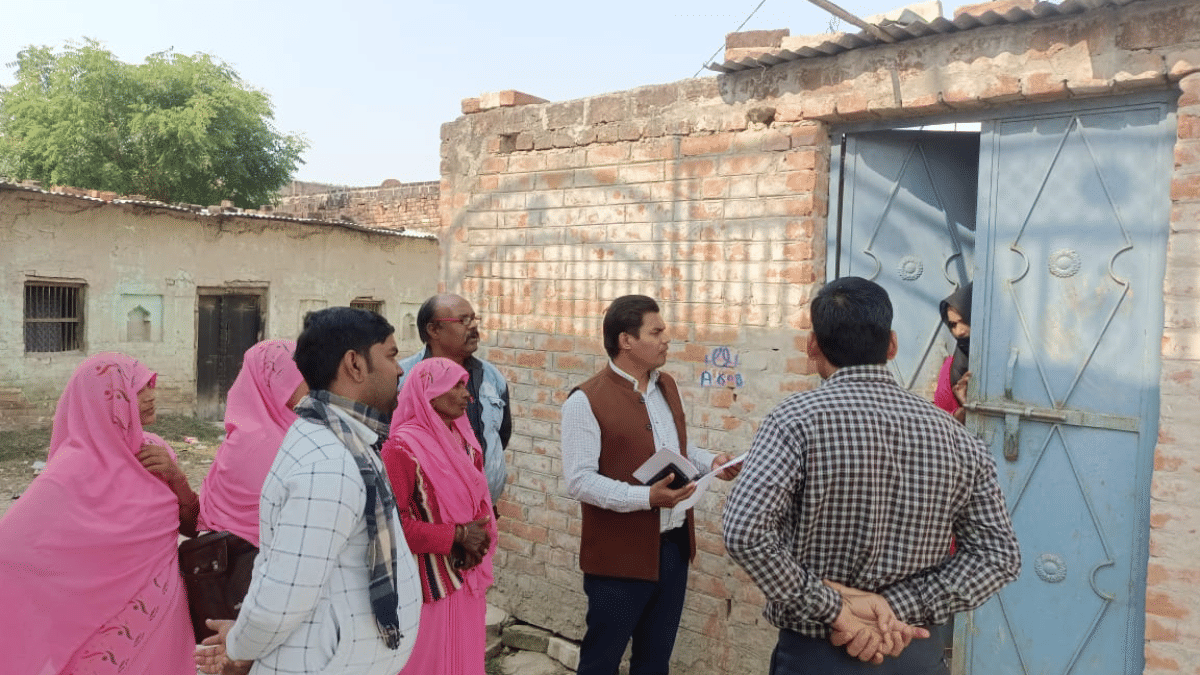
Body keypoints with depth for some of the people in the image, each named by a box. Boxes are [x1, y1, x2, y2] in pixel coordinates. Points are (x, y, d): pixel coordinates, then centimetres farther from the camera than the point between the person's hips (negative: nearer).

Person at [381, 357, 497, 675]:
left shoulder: (464, 440, 5)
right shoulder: (403, 447, -17)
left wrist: (478, 539, -7)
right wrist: (456, 536, -17)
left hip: (468, 577, 6)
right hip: (431, 582, -6)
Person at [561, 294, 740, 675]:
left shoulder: (667, 386, 8)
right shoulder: (586, 401, -16)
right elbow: (579, 480, -21)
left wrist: (710, 461, -1)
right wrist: (647, 497, -30)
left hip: (674, 547, 7)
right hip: (620, 555, -7)